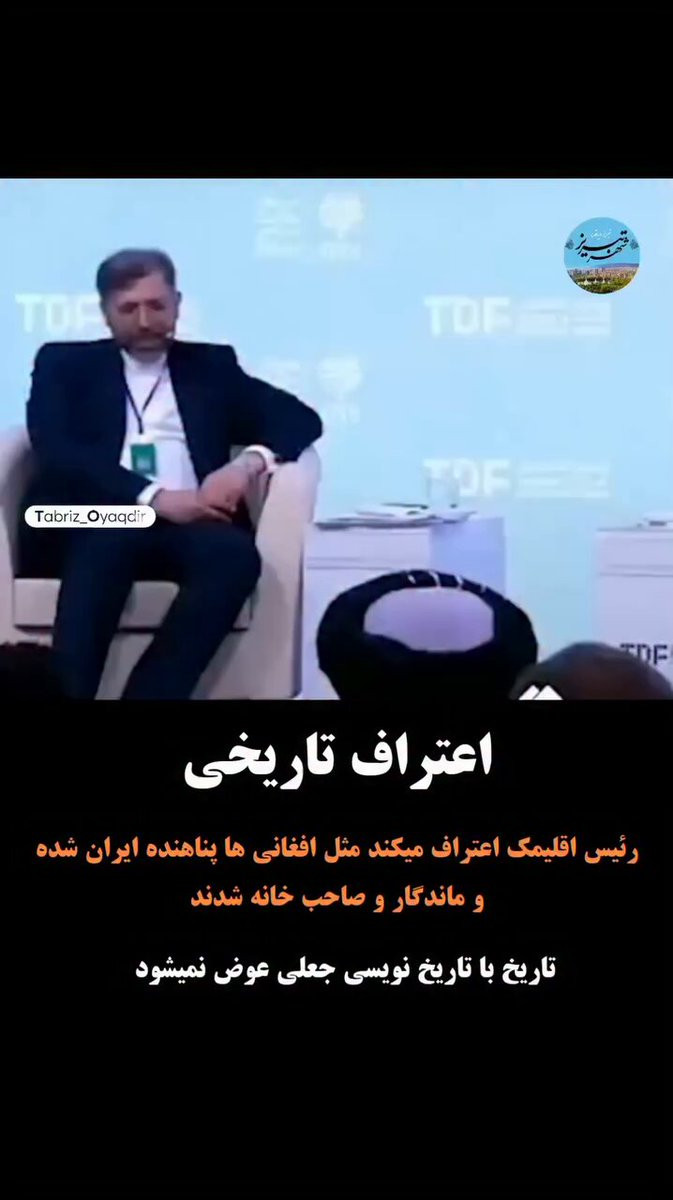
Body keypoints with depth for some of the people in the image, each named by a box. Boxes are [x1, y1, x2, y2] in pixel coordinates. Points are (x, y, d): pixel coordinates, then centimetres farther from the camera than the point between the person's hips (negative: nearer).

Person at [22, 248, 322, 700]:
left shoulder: (211, 365, 23)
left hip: (188, 524, 2)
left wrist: (249, 462, -9)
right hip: (95, 522, -1)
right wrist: (154, 498, -15)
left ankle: (151, 695, -37)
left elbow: (302, 418, 15)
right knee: (107, 543, -37)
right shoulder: (65, 363, 18)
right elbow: (56, 451, -1)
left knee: (235, 553, -33)